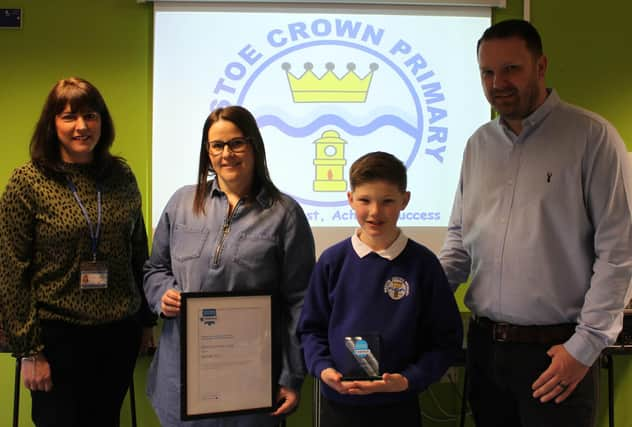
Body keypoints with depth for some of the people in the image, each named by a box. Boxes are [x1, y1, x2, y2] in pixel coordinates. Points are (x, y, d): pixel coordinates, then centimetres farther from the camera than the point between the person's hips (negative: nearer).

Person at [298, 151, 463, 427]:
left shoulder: (423, 263, -6)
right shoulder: (332, 261, -2)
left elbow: (446, 339, -2)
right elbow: (311, 327, 6)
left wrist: (410, 380, -13)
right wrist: (322, 368, -10)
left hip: (399, 405, -1)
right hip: (338, 400, 1)